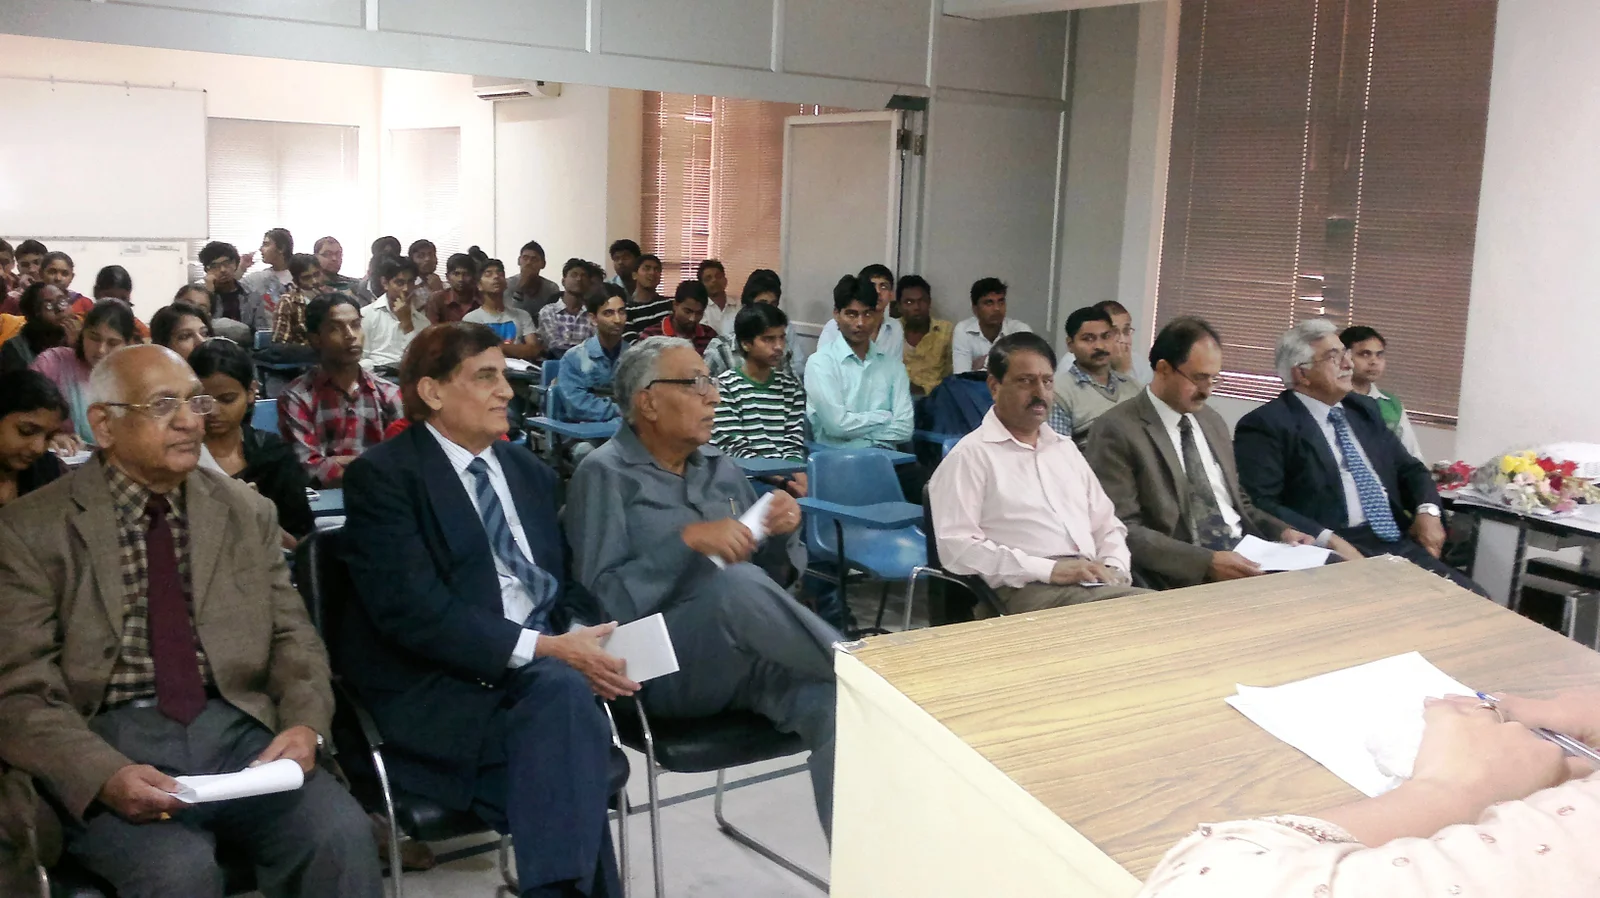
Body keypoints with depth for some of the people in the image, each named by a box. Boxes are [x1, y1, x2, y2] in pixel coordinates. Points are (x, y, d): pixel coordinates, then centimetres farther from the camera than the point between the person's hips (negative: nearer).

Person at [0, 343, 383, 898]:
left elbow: (293, 637, 12)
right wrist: (106, 775, -22)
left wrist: (305, 724, -9)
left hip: (233, 727, 3)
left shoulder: (249, 513, 13)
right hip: (110, 739, -3)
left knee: (341, 833, -24)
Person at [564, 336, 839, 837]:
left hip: (748, 657, 5)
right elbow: (605, 598, -11)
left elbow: (772, 576, 19)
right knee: (735, 582, -35)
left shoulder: (720, 468, 16)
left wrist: (782, 533, -2)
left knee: (831, 703, -27)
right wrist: (688, 540, -19)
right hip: (664, 666, -5)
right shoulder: (606, 473, -1)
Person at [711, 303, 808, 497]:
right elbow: (734, 448, -9)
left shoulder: (791, 387, 14)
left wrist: (800, 478, -13)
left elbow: (794, 443, 8)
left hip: (789, 475, 4)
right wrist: (784, 481, -17)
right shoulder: (725, 386, -1)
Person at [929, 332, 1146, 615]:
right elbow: (956, 546, -11)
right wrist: (1049, 570, -17)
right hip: (1027, 590, -8)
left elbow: (1106, 524, 26)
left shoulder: (1065, 447, 23)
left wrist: (1114, 568, 3)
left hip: (1093, 584, 8)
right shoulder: (971, 455, 0)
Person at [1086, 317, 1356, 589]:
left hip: (1248, 558, 8)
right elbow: (1122, 528, -15)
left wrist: (1282, 532, 5)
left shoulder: (1212, 421, 16)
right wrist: (1207, 561, -21)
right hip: (1186, 578, -8)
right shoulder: (1118, 430, -8)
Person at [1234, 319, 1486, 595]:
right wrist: (1327, 540, -24)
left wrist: (1427, 511, 2)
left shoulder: (1364, 409, 18)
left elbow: (1409, 469, 23)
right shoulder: (1267, 425, -6)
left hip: (1401, 543, 7)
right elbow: (1259, 505, -15)